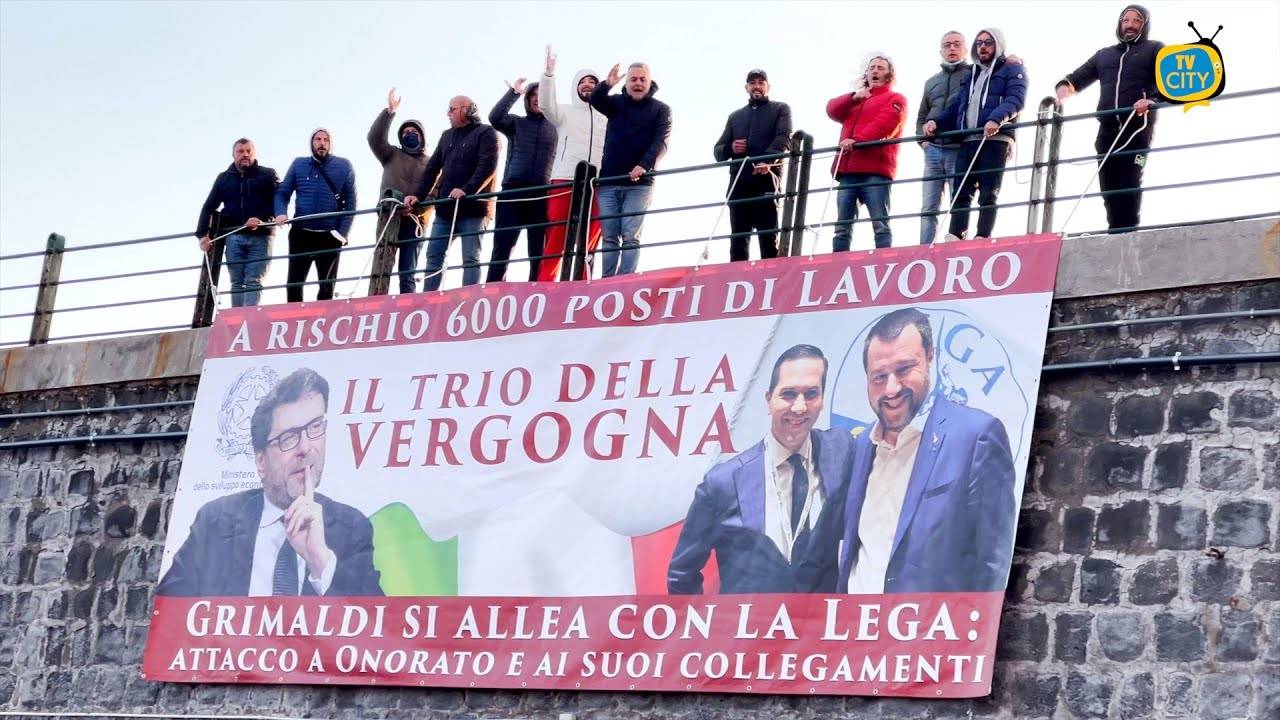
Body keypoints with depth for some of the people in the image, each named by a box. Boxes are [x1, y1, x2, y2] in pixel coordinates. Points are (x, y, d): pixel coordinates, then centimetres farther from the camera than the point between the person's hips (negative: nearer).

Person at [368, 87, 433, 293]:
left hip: (414, 222, 0)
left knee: (408, 274, 0)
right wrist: (389, 111, -11)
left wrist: (423, 214, -15)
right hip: (388, 219, 0)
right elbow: (375, 137, 0)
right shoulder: (392, 155, 16)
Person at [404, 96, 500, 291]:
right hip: (446, 208, 7)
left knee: (471, 258, -7)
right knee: (434, 256, 3)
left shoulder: (485, 133, -1)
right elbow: (433, 168, 19)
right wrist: (418, 194, 6)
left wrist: (467, 190, -26)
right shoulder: (447, 136, 21)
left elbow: (488, 167, -14)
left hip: (472, 208, -7)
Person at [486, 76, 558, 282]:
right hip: (513, 190, 0)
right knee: (502, 247, -4)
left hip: (542, 194, 0)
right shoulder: (516, 123, 13)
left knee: (538, 251, 0)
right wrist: (514, 92, -10)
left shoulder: (555, 127, 13)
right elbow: (495, 118, -7)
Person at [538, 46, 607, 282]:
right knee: (555, 241, -8)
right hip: (564, 182, -2)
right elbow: (546, 105, -6)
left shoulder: (606, 117, 20)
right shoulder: (565, 112, 14)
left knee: (587, 245, 0)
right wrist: (549, 72, -18)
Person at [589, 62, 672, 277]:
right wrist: (607, 85, -30)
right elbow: (595, 100, -8)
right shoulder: (616, 103, 13)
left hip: (639, 183, -3)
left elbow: (660, 143, -8)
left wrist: (644, 165, -25)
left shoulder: (660, 109, 5)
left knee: (630, 237, -10)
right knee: (609, 237, 1)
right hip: (609, 182, 3)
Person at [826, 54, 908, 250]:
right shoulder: (854, 100, 31)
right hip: (848, 170, 6)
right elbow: (833, 110, 15)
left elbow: (885, 124, -7)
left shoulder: (895, 99, 12)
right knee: (842, 227, -1)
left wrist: (857, 140, -19)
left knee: (880, 224, -13)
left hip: (875, 169, -6)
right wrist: (854, 97, -1)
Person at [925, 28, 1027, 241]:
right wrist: (936, 122, 8)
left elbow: (1015, 99, -9)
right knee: (961, 193, -5)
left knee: (988, 194, -11)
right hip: (968, 141, 6)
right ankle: (953, 238, -11)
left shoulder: (1012, 70, 9)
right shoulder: (972, 74, 30)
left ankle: (982, 239, -17)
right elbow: (956, 106, 29)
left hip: (996, 139, -6)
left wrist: (996, 119, -28)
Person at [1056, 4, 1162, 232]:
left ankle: (1128, 232, -18)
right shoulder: (1104, 54, 28)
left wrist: (1151, 99, -22)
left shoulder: (1155, 50, 13)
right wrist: (1065, 85, 1)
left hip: (1138, 126, -5)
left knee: (1130, 183, -14)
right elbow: (1078, 78, 26)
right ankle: (1116, 233, -4)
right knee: (1109, 186, -4)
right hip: (1107, 129, 5)